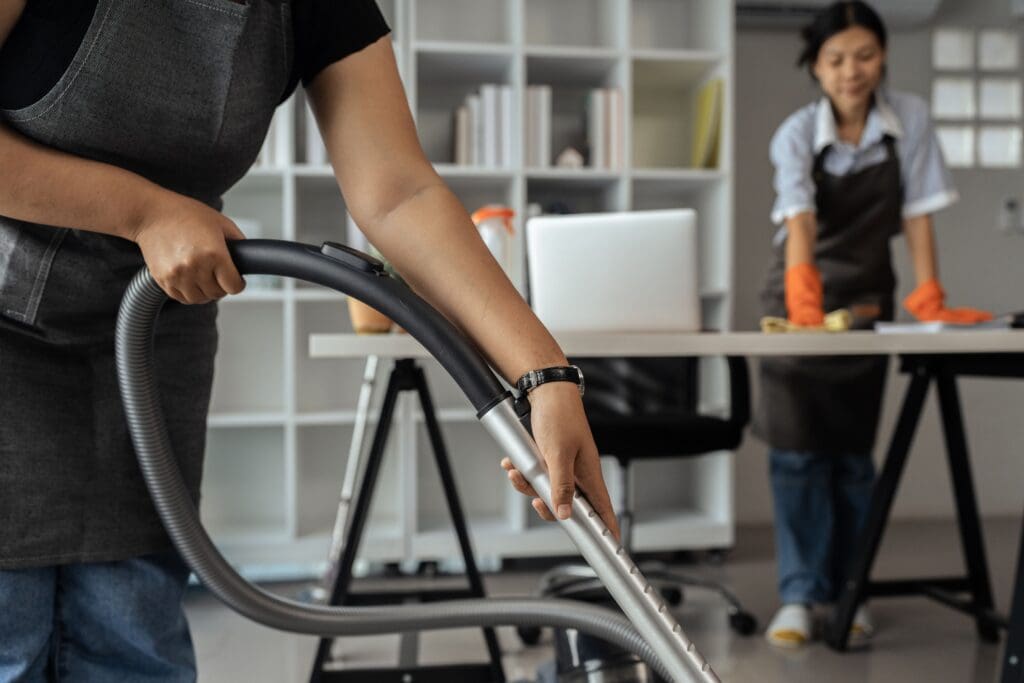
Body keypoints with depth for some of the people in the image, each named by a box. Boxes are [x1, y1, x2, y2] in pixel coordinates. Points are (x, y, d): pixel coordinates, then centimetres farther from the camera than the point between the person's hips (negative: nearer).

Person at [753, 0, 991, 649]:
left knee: (852, 449, 4)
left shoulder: (910, 118, -9)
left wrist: (930, 297, -16)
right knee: (797, 448, -6)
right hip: (798, 298, -1)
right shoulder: (797, 133, -15)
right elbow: (799, 217, -31)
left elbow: (917, 212, -8)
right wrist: (804, 297, -45)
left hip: (867, 297, 1)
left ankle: (849, 591, 15)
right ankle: (800, 595, -1)